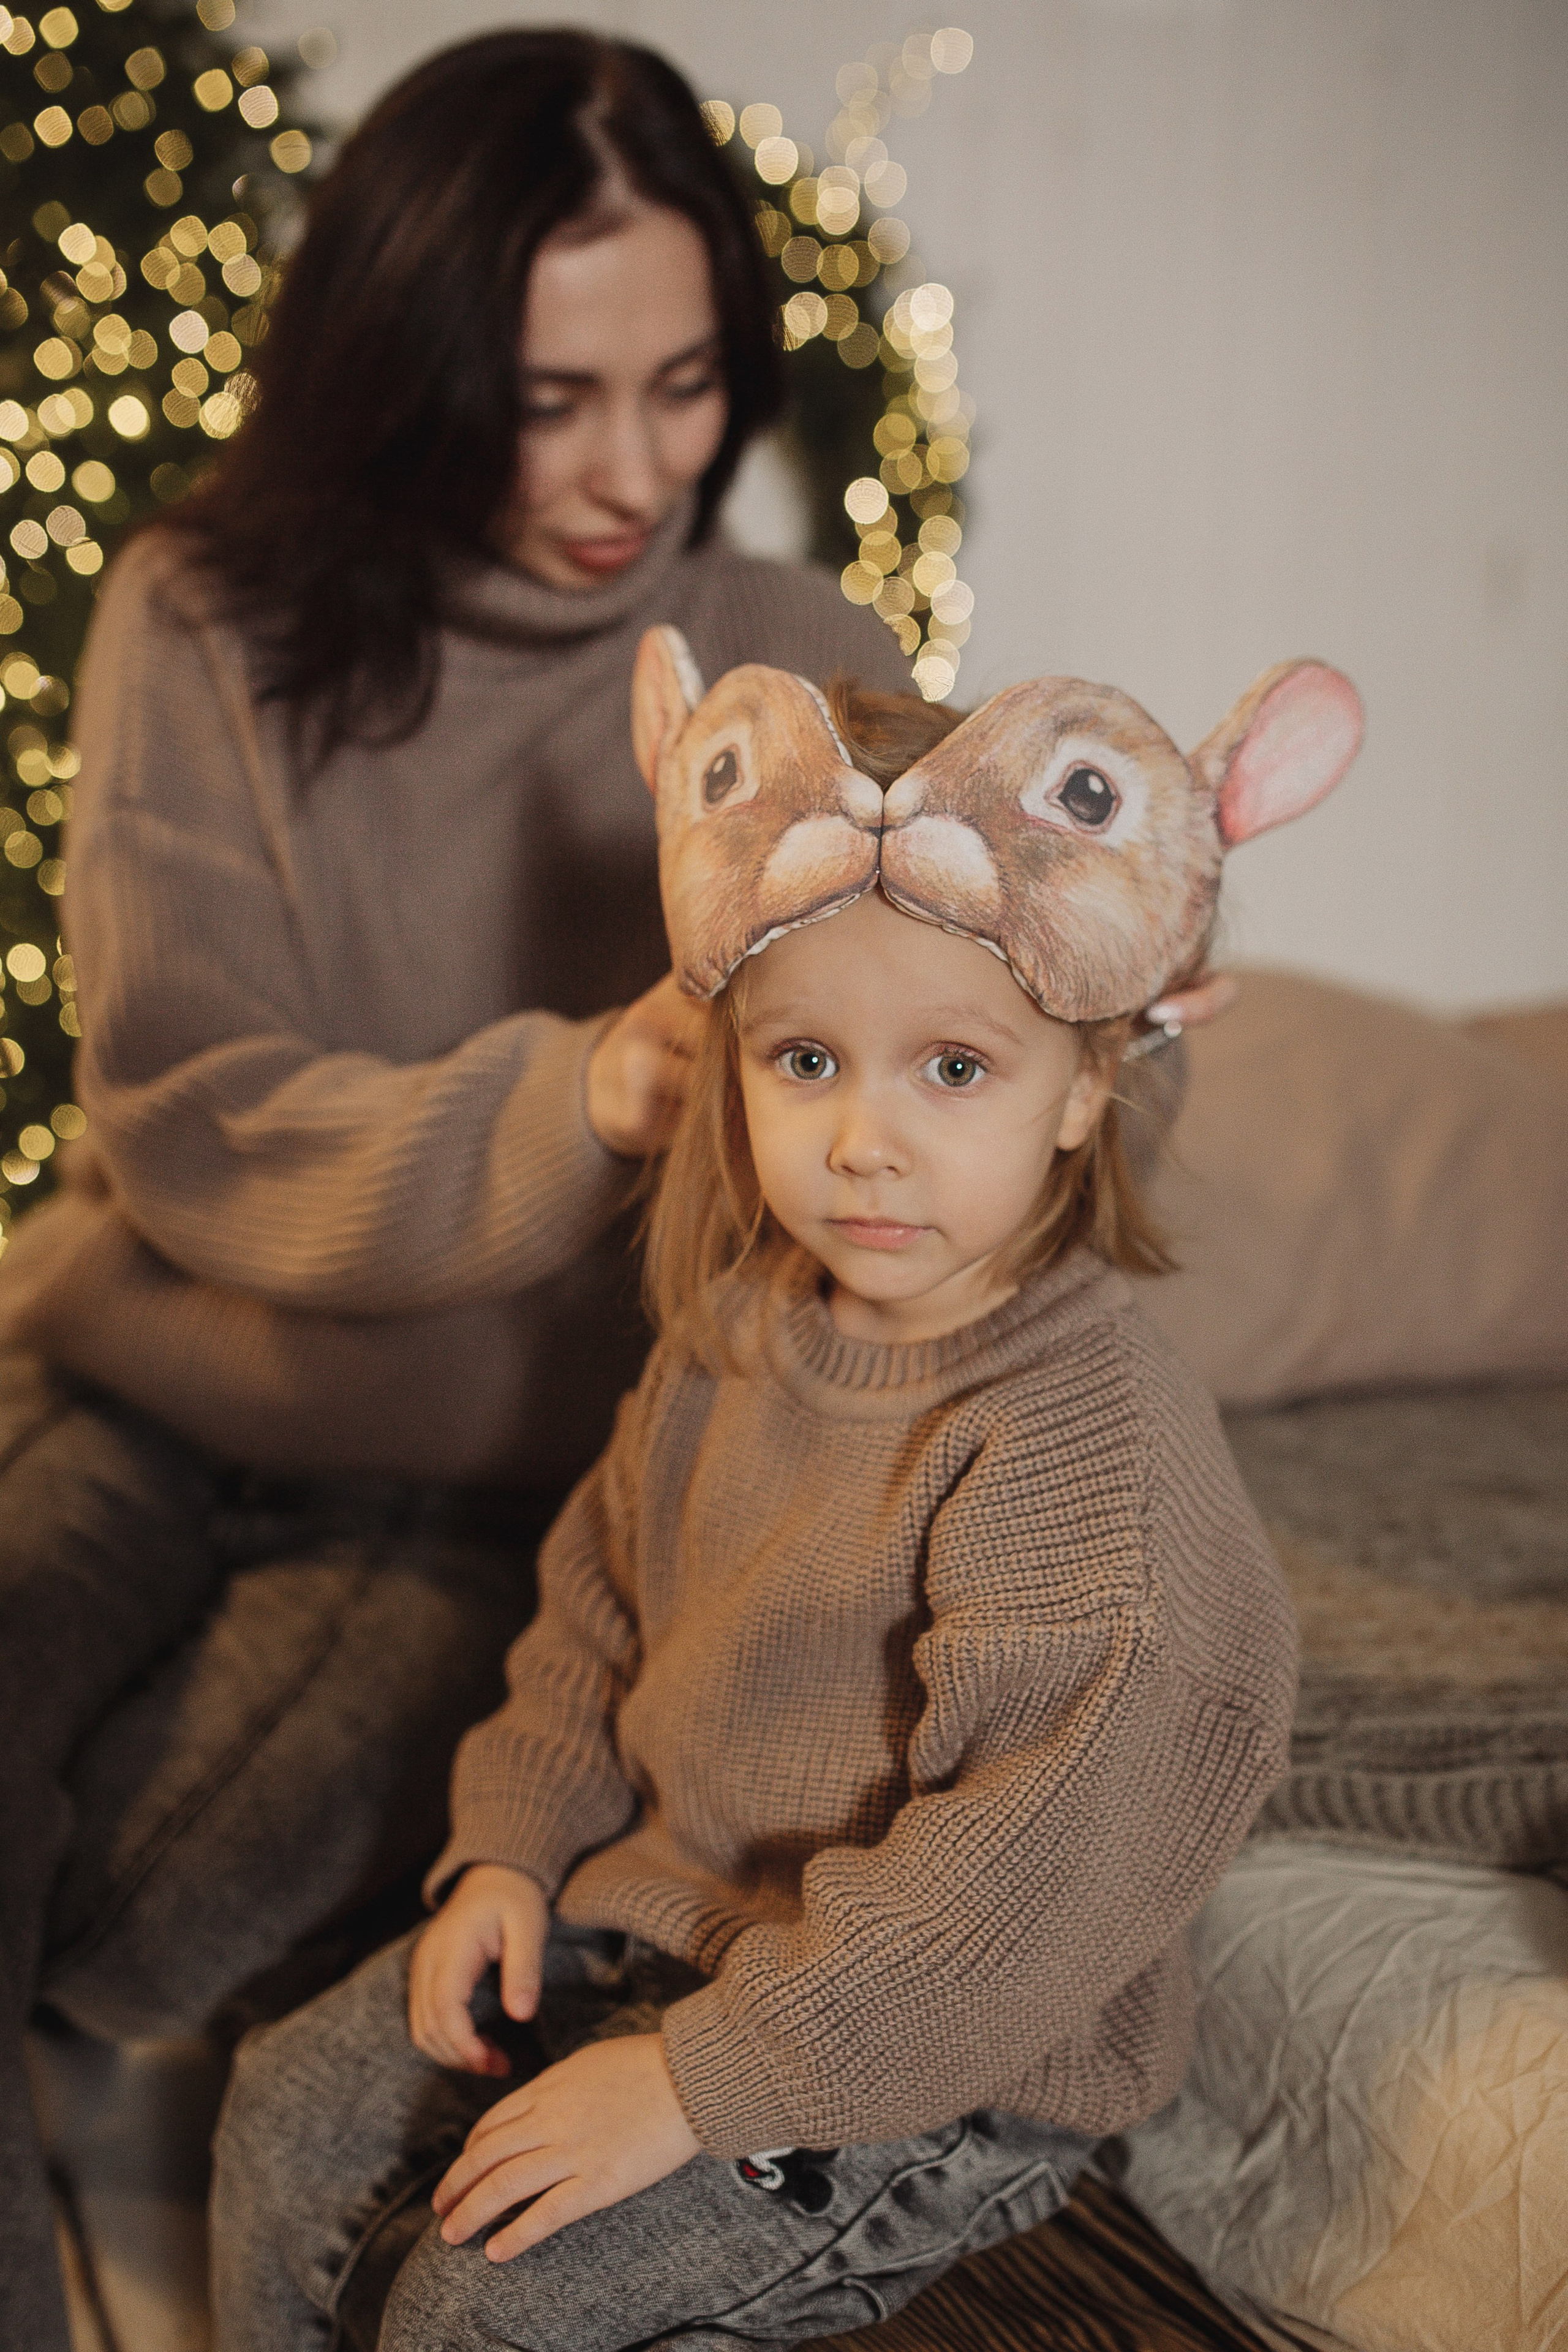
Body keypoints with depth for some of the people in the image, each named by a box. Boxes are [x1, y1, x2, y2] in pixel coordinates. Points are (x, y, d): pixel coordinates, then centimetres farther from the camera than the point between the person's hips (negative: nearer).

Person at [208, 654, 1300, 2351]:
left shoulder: (1093, 1442, -28)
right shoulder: (740, 1326, -2)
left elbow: (1033, 1876, -29)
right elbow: (604, 1604, 13)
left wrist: (698, 2081, -26)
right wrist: (514, 1842, 1)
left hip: (948, 2065, -7)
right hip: (664, 1902, 8)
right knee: (291, 2118, 7)